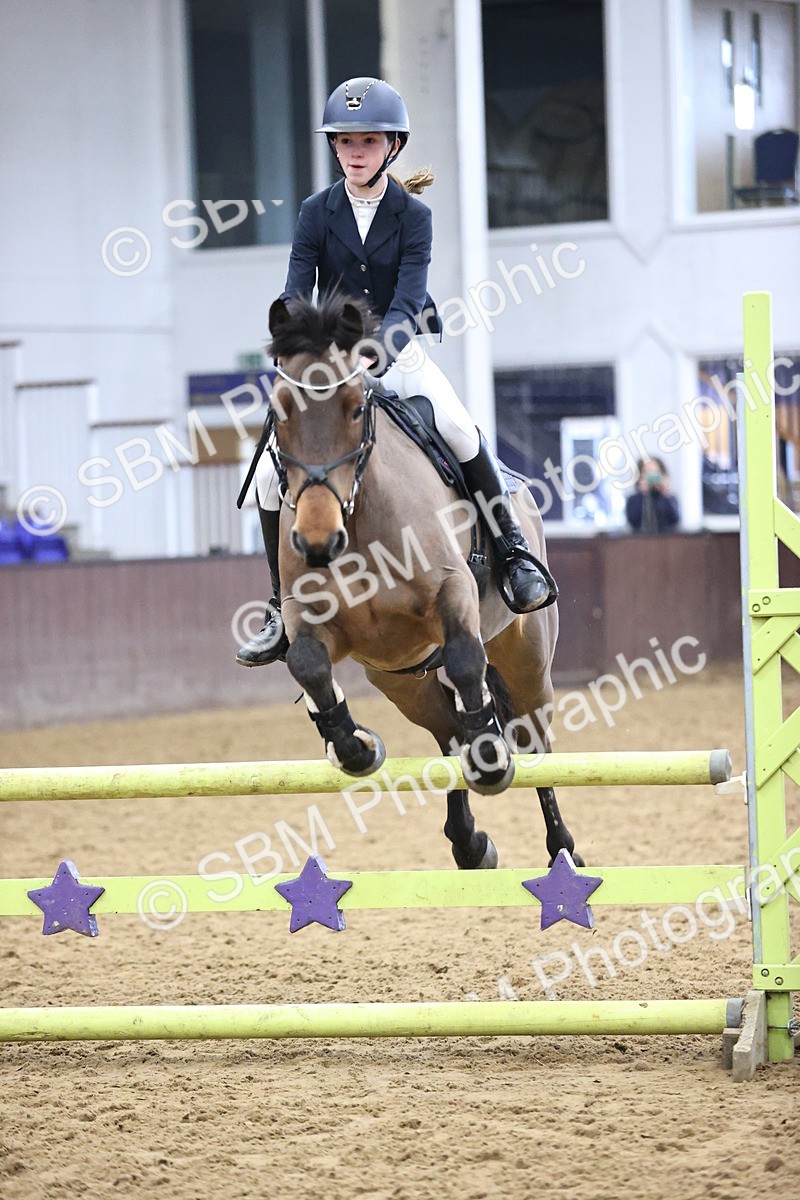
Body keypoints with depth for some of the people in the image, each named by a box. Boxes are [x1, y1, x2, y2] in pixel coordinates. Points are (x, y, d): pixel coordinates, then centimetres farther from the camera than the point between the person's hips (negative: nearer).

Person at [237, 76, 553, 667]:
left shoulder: (413, 215, -6)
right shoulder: (317, 213, -1)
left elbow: (408, 301, -17)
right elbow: (296, 294, -7)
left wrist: (374, 353, -36)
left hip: (397, 353, -2)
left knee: (457, 427, -30)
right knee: (271, 472, -11)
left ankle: (515, 551, -14)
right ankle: (283, 609, 3)